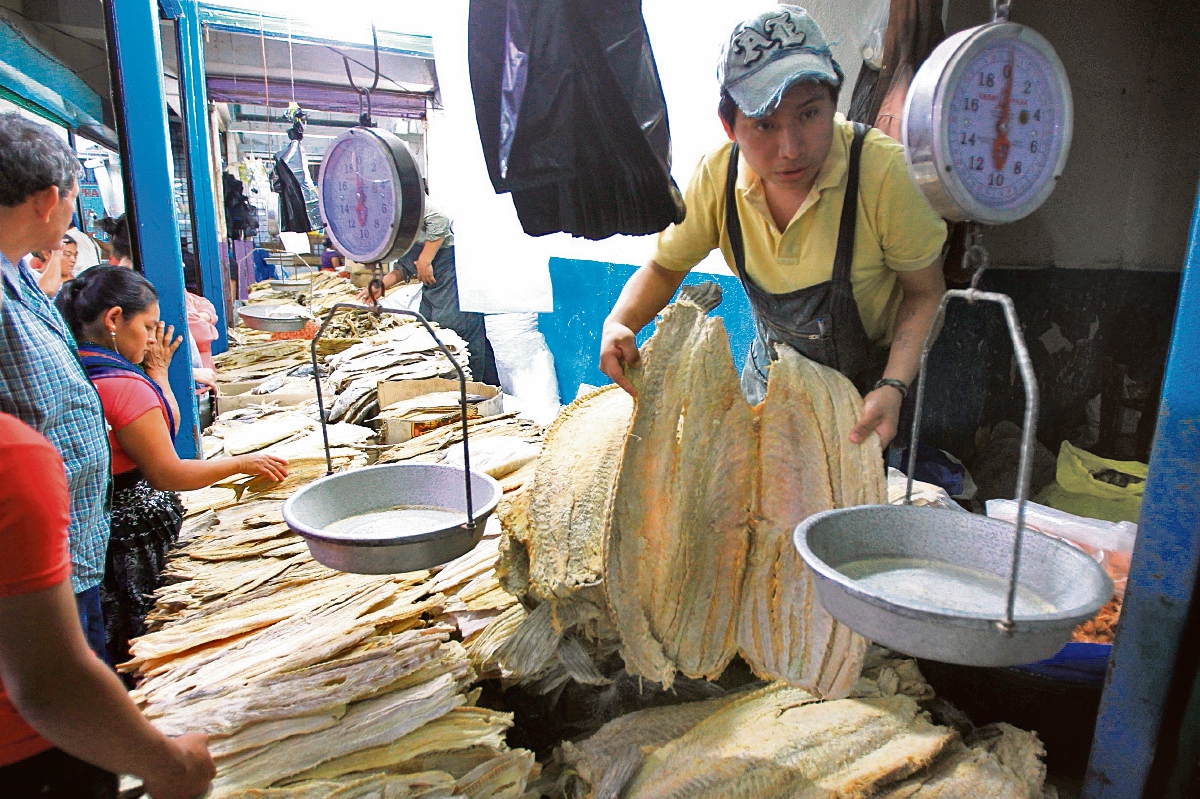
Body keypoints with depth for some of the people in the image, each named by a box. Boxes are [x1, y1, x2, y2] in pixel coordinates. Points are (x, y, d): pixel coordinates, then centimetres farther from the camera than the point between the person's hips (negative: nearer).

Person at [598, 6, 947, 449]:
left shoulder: (883, 171, -31)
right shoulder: (718, 175, -21)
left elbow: (925, 291, -18)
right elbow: (664, 267, -7)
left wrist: (894, 388, -32)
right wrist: (619, 323, -27)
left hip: (871, 377, -3)